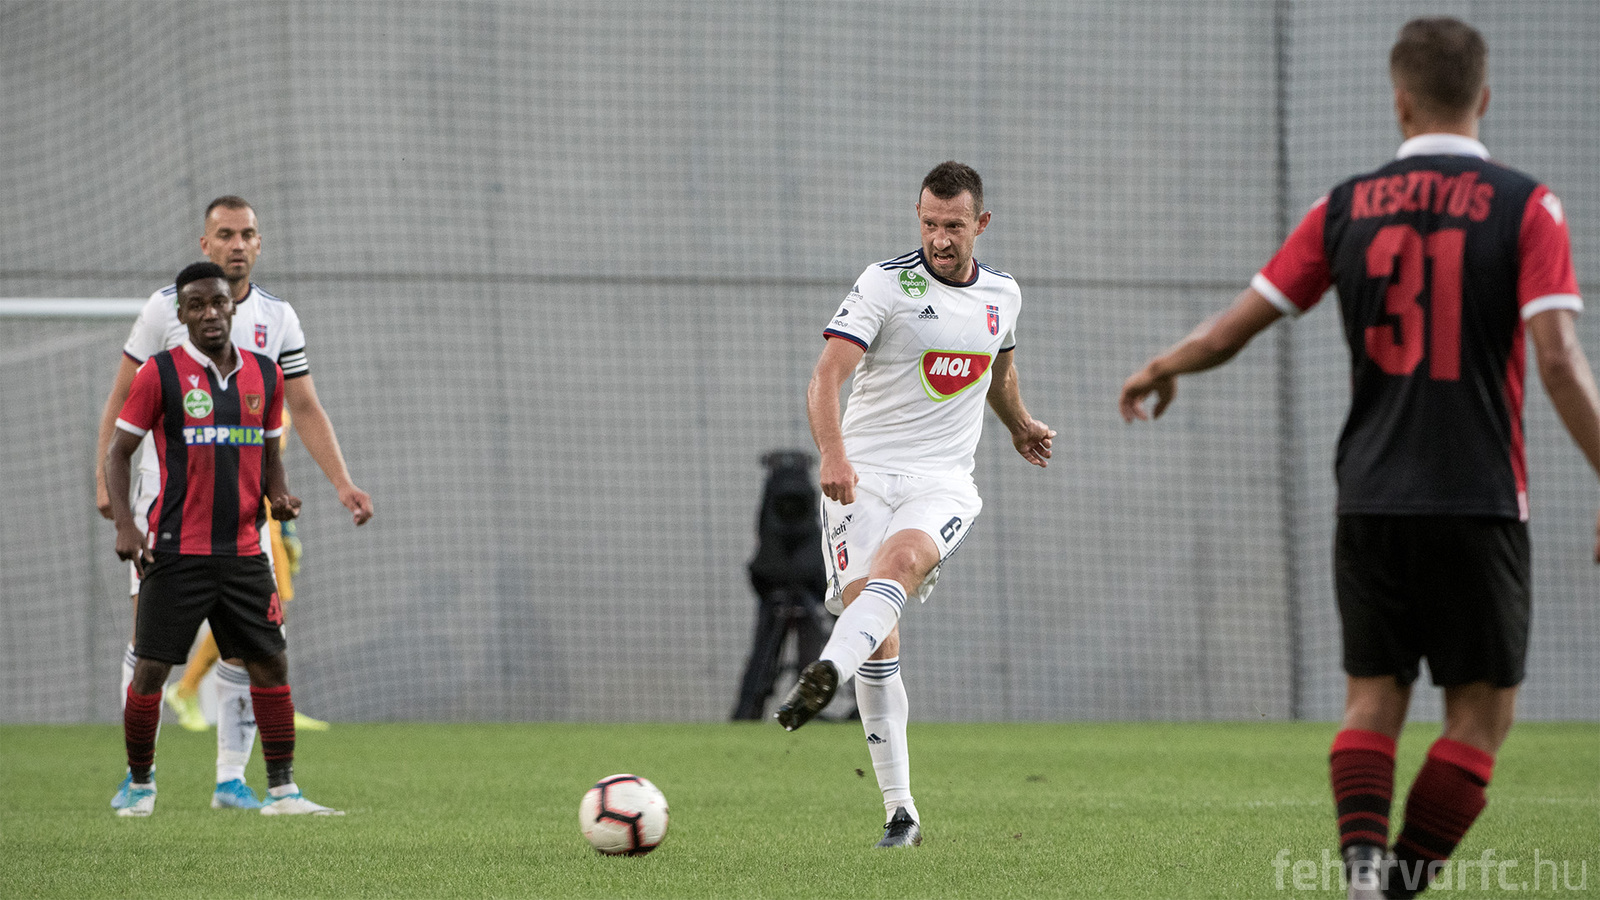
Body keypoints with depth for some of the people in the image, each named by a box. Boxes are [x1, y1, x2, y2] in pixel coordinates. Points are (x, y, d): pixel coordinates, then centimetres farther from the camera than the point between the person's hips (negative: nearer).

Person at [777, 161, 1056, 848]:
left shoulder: (1002, 295, 11)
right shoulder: (886, 283, -5)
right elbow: (827, 376, -17)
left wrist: (1019, 424, 50)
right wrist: (832, 452, -33)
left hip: (944, 481, 2)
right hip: (863, 475, -2)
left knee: (900, 561, -32)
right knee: (877, 633, -12)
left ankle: (822, 678, -56)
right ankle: (900, 812, -5)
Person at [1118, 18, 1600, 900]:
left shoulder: (1349, 205, 5)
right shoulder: (1522, 206, -4)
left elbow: (1232, 328, 8)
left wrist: (1159, 369, 28)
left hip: (1371, 497, 3)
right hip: (1478, 498, -3)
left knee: (1372, 698, 10)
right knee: (1481, 709, 7)